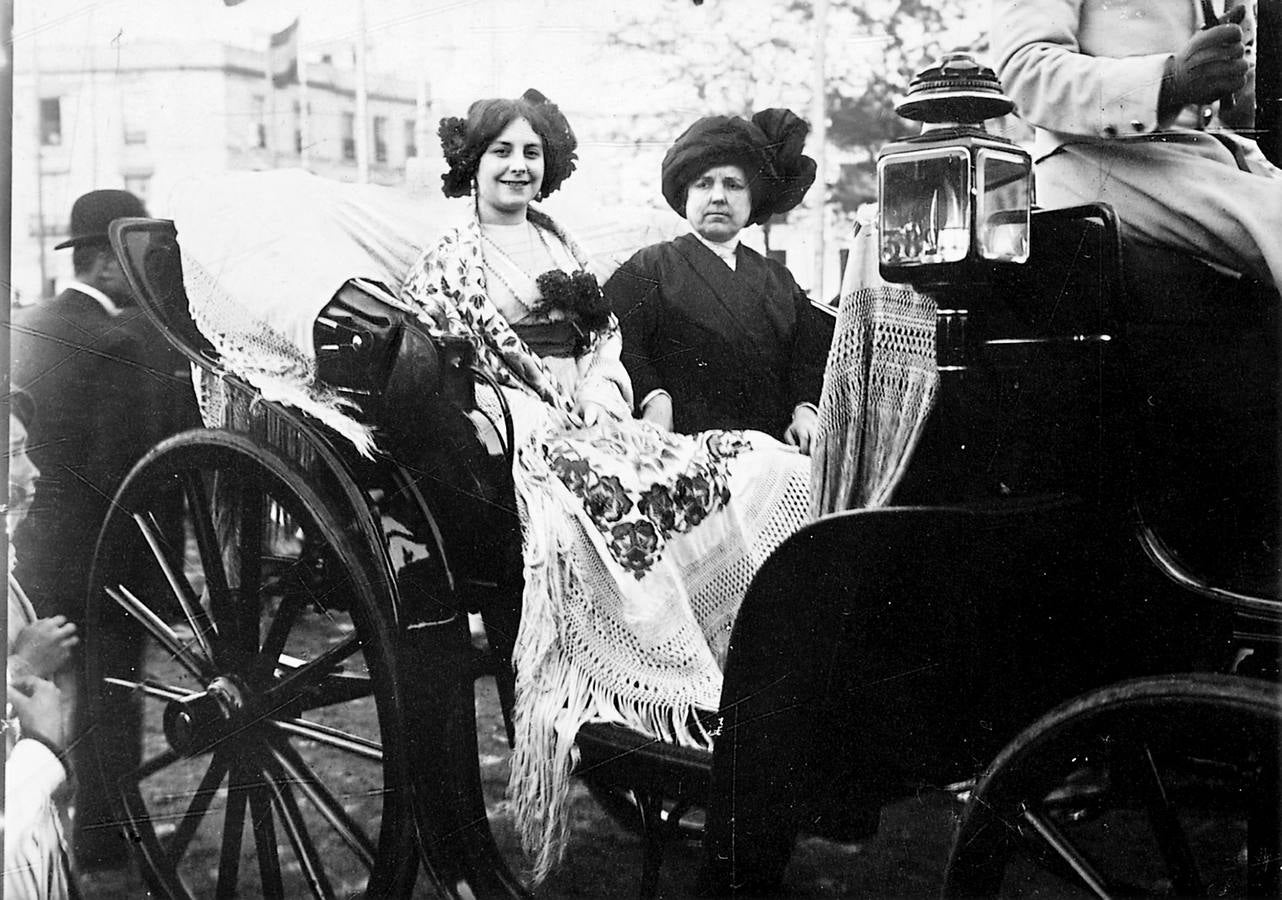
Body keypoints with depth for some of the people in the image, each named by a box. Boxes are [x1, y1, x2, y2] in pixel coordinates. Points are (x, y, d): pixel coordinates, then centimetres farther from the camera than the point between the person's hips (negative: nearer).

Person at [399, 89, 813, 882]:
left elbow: (606, 330, 20)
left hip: (595, 415, 6)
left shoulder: (560, 244, 25)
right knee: (607, 498, -39)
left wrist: (603, 387, -3)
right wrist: (548, 418, -13)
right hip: (525, 435, -6)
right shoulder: (446, 266, 8)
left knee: (768, 470, -15)